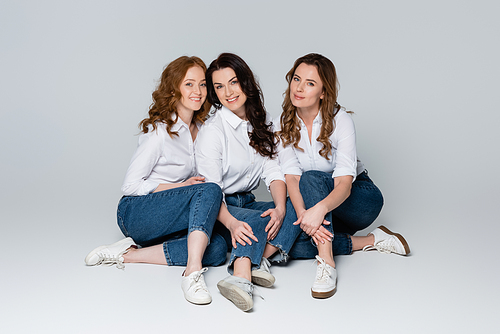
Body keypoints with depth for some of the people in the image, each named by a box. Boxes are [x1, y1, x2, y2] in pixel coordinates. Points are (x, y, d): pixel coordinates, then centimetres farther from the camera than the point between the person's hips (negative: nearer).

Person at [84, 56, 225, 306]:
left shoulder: (201, 127, 7)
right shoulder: (159, 131, -15)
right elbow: (130, 186, -14)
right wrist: (180, 187, -15)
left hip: (167, 221, 7)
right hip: (135, 214, -7)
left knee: (217, 249, -22)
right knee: (210, 191, -30)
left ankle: (129, 254, -17)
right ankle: (193, 273, -41)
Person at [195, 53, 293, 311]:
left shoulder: (262, 121, 8)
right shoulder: (212, 130, -11)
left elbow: (273, 171, 0)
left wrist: (280, 207, -20)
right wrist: (231, 223, -37)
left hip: (246, 203, 6)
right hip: (218, 209, -6)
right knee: (258, 220, -34)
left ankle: (257, 259, -36)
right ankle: (241, 279, -56)